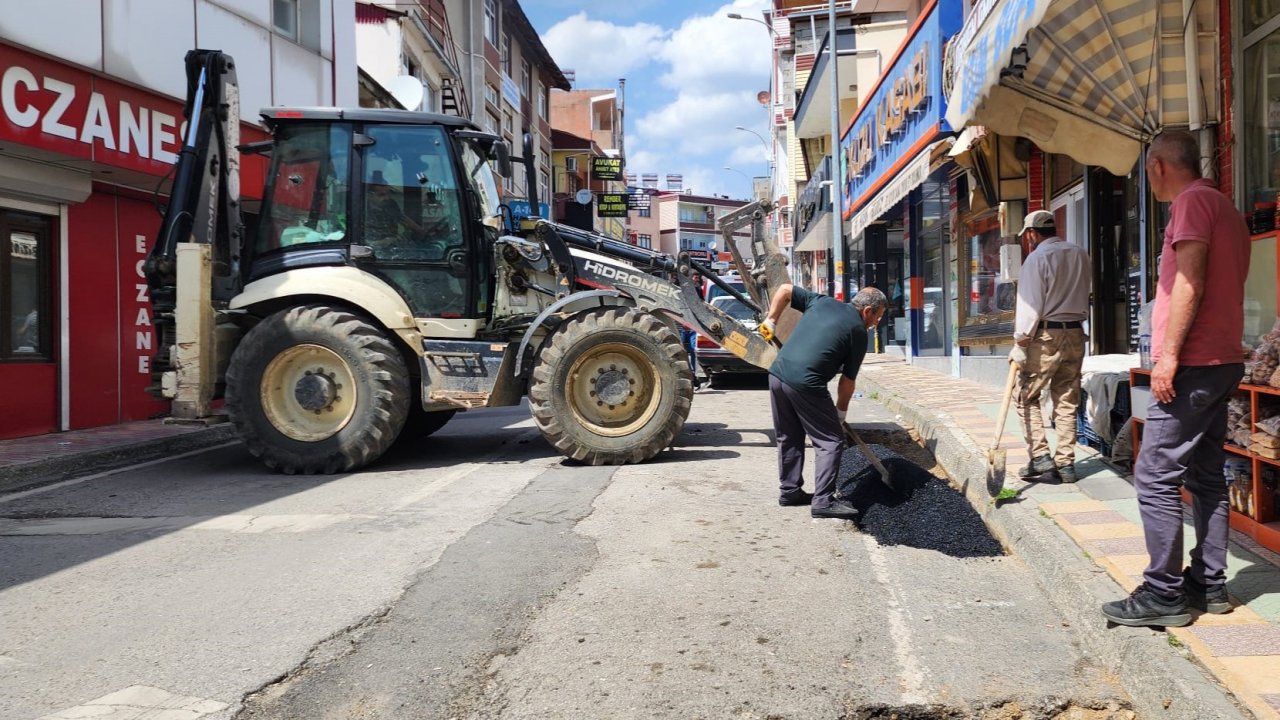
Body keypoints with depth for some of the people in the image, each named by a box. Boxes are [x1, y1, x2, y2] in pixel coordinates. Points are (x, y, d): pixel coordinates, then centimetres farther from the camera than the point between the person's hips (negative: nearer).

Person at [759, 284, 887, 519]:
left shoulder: (822, 302, 16)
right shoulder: (858, 332, 1)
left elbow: (785, 290, 20)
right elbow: (848, 381, 5)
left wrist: (771, 321, 24)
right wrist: (841, 412, 17)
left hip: (777, 374, 7)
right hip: (806, 385, -7)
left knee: (789, 438, 21)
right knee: (831, 441, 2)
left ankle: (790, 491, 28)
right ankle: (823, 501, -3)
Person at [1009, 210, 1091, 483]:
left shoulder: (1037, 258, -10)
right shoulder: (1081, 255, 9)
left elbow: (1030, 305, -13)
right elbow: (1083, 294, 10)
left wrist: (1020, 344, -11)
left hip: (1046, 335, -6)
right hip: (1076, 333, 6)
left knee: (1025, 395, 6)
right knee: (1067, 400, 9)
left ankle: (1041, 457, -1)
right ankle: (1066, 463, 10)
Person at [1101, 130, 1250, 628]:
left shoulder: (1193, 200, -9)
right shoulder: (1225, 208, 20)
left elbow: (1190, 282, -19)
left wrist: (1168, 354, -20)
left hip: (1192, 366, -10)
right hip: (1223, 363, 10)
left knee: (1155, 478, -8)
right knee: (1207, 478, 13)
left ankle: (1163, 594, -6)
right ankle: (1210, 584, 18)